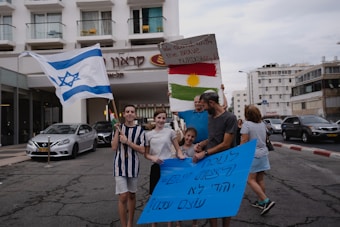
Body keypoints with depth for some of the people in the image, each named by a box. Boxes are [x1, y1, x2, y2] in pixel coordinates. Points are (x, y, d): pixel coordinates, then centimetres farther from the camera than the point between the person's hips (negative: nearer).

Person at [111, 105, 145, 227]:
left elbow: (142, 150, -8)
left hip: (133, 166, 1)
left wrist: (127, 141, -16)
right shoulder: (118, 128, 1)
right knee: (123, 196, -6)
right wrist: (117, 130, -12)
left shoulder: (139, 130, -2)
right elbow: (114, 147, -8)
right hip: (120, 165, -1)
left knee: (132, 195, 13)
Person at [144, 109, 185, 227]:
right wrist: (152, 158, -14)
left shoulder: (170, 131, 2)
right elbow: (146, 154, 7)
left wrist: (181, 155, -15)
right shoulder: (148, 134, 5)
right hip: (156, 167, 1)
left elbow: (177, 149, 6)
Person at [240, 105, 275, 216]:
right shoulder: (262, 124, 9)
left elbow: (244, 142, -16)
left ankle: (266, 201, -12)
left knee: (251, 180, -4)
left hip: (252, 155, -7)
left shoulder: (246, 124, -13)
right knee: (260, 179, 13)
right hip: (263, 154, 8)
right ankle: (261, 202, 20)